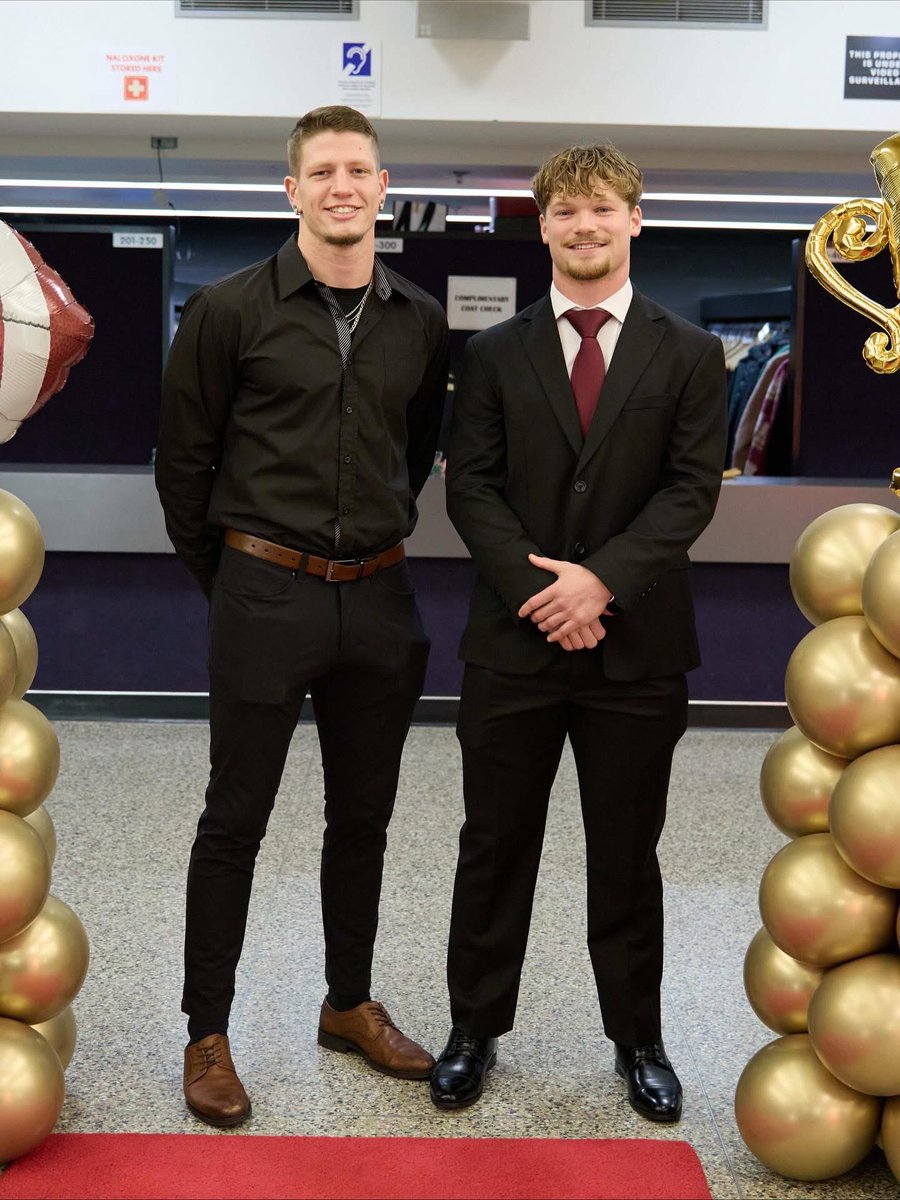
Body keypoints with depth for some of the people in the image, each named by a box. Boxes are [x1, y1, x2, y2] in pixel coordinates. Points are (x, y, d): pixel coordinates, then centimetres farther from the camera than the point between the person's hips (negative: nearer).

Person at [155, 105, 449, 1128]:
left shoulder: (421, 323, 5)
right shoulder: (230, 311, -6)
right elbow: (184, 460, 1)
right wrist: (223, 577, 6)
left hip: (378, 600, 4)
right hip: (265, 594, -4)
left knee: (363, 816, 14)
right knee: (234, 821, 4)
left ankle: (349, 1005, 32)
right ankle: (207, 1034, 17)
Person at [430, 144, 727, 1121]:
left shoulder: (688, 355, 5)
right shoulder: (495, 355, 7)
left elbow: (692, 488, -4)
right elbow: (470, 486, 0)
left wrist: (602, 579, -17)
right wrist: (537, 587, -14)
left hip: (637, 643, 0)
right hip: (514, 639, 1)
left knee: (627, 857, 11)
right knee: (494, 848, 9)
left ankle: (637, 1040, 26)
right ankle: (474, 1031, 25)